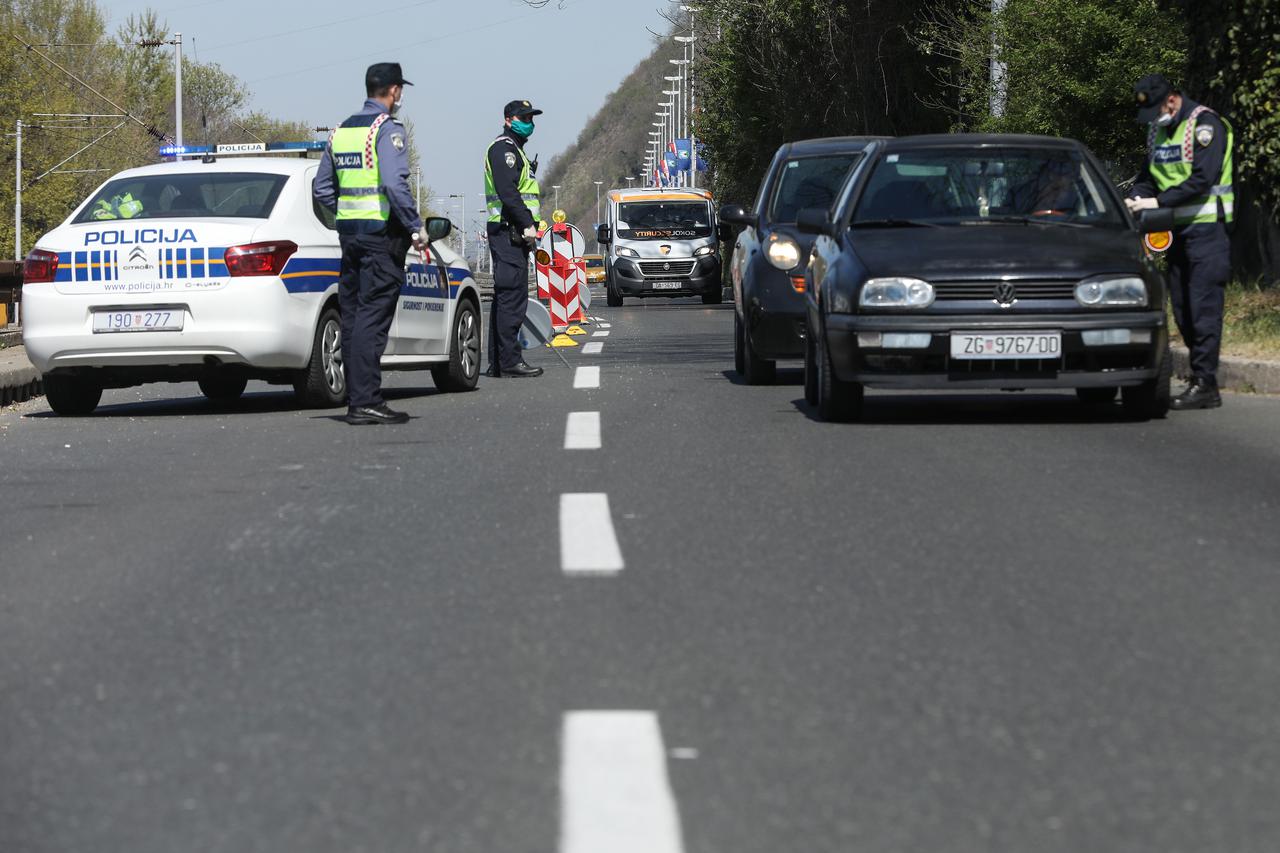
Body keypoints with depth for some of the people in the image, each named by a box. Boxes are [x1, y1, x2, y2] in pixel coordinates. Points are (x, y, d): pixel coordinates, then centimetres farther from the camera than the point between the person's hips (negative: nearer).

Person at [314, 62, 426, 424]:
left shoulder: (340, 132, 15)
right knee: (372, 317, -10)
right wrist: (415, 227, -15)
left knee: (352, 316, 9)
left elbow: (322, 188, 16)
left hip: (349, 232, 8)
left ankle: (356, 398, 12)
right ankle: (365, 401, -13)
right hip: (382, 234, -8)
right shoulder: (388, 129, -10)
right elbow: (394, 184, -21)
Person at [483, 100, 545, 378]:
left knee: (505, 297, 11)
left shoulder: (514, 150, 25)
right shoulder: (503, 149, -9)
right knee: (513, 296, -13)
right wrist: (527, 225, -21)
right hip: (508, 232, -11)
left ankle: (497, 363, 13)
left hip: (514, 233, 11)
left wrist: (528, 227, 17)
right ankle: (510, 361, -15)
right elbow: (507, 192, -20)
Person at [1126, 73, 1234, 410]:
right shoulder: (1159, 130, 14)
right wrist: (1135, 200, -5)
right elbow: (1150, 176, 16)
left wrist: (1158, 202, -22)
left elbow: (1202, 180, -20)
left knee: (1204, 307, -10)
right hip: (1178, 229, 8)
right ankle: (1203, 380, 11)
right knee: (1182, 309, 7)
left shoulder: (1205, 125, -12)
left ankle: (1204, 384, -11)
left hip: (1206, 228, -8)